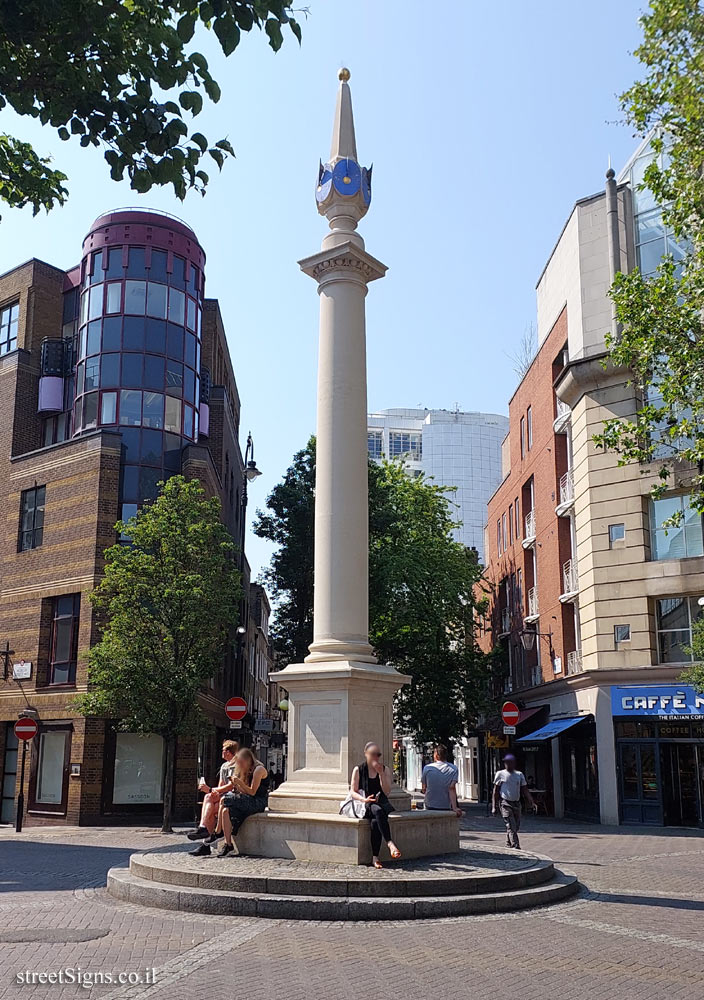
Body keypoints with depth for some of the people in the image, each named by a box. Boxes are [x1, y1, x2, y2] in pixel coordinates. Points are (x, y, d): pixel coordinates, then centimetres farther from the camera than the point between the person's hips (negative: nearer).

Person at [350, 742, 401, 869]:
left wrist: (381, 773, -9)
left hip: (381, 803, 2)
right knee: (377, 811, -37)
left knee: (375, 822, -34)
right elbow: (353, 792, 3)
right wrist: (364, 799, -17)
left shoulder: (385, 770, 11)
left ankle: (375, 857, -32)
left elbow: (387, 792, 1)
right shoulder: (358, 770, 6)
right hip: (364, 806, -1)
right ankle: (390, 843, -45)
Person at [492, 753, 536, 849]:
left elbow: (525, 790, 9)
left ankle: (508, 846, 25)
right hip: (505, 804, -4)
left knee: (516, 827, 8)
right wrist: (494, 807, -3)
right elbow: (495, 792, 3)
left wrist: (532, 803, -5)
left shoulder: (519, 774, 10)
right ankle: (517, 847, -21)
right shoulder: (500, 774, 1)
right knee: (511, 827, -14)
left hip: (516, 804, 4)